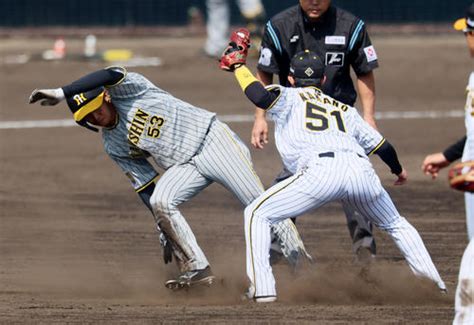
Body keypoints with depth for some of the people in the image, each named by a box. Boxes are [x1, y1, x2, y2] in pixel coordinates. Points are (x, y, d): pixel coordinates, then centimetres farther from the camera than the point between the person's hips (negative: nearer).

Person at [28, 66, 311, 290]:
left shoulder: (127, 89, -12)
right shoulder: (113, 145, 4)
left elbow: (111, 75, -36)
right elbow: (145, 187, 7)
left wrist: (62, 93, -40)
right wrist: (168, 232, 2)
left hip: (212, 139, -6)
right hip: (185, 166, 6)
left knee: (259, 204, -11)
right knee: (160, 202, -19)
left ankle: (302, 262, 2)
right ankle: (197, 270, -14)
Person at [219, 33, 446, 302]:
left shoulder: (288, 98, 21)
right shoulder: (345, 109, 34)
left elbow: (261, 97, -1)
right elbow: (380, 145, 35)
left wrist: (238, 65, 15)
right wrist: (398, 170, 56)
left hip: (321, 171, -5)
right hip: (362, 171, 5)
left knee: (258, 214, 8)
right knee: (396, 224, 29)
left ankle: (262, 288, -6)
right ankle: (437, 286, 22)